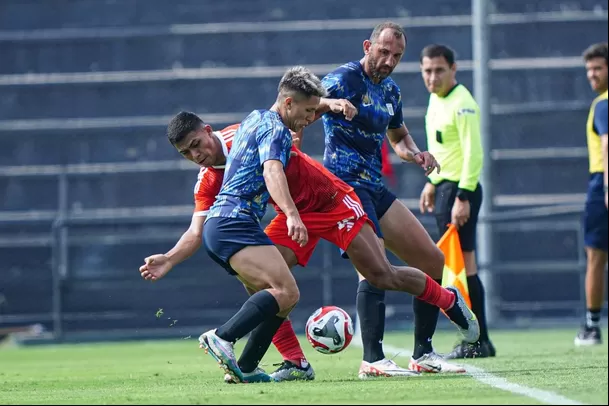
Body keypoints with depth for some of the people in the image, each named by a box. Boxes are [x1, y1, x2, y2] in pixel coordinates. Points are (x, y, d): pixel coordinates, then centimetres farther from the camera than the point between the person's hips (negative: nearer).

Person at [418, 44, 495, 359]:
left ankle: (478, 342, -7)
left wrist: (463, 197, -24)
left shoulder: (461, 103, -15)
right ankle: (474, 339, 12)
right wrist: (432, 183, 26)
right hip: (444, 185, 9)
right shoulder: (435, 99, 13)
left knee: (463, 264, -9)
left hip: (460, 189, -9)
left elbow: (473, 153, -21)